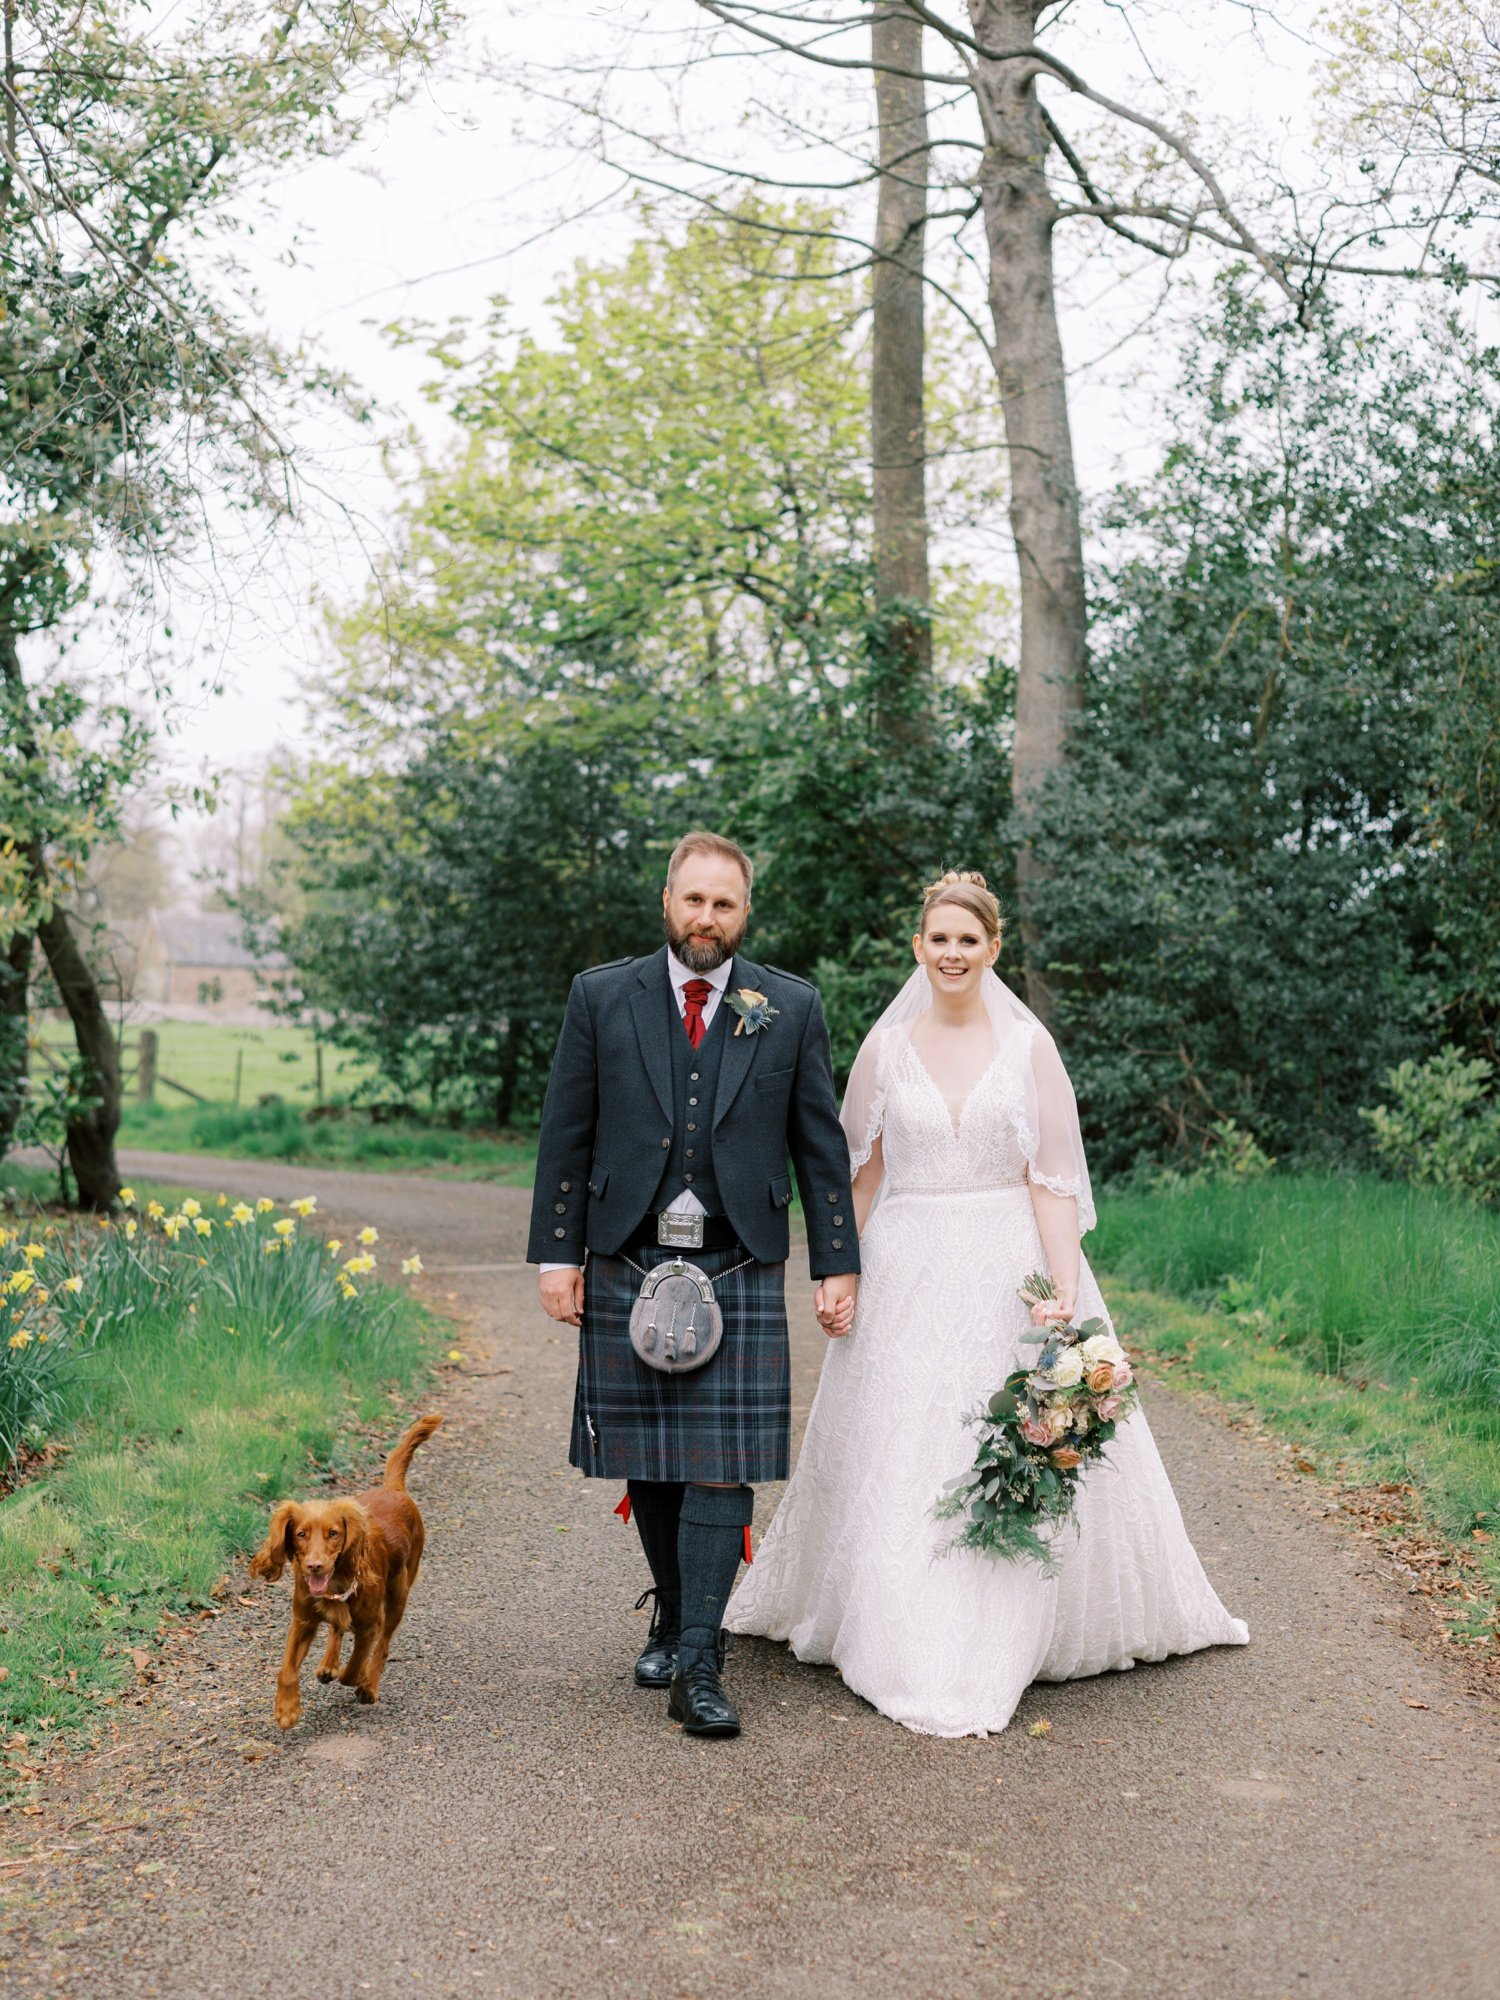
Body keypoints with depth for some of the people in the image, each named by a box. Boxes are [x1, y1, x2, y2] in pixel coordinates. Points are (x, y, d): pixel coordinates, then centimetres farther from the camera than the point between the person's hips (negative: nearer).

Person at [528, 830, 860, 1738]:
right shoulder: (602, 998, 4)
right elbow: (567, 1135, 5)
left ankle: (699, 1665, -4)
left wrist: (838, 1264, 3)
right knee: (648, 1461, 9)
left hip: (740, 1271, -1)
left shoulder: (792, 1008, 4)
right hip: (627, 1265, 1)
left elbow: (821, 1144, 6)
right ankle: (674, 1617, 30)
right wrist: (558, 1254, 0)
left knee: (724, 1465, -7)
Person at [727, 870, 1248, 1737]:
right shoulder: (887, 1047, 4)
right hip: (909, 1275, 1)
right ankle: (918, 1656, 12)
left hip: (1010, 1273, -1)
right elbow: (859, 1174, 10)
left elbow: (1051, 1177, -4)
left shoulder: (1027, 1044, 0)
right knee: (900, 1461, 1)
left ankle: (995, 1653, 16)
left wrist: (1064, 1291, -12)